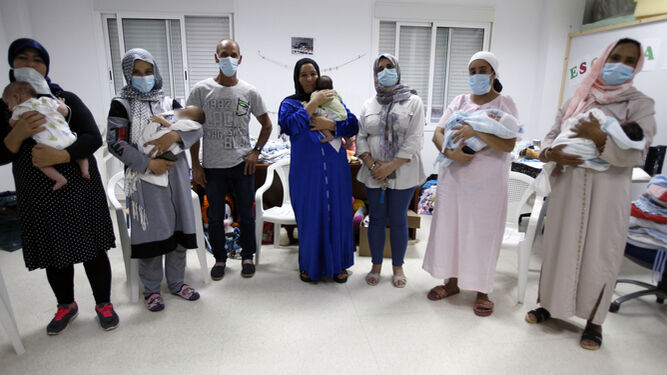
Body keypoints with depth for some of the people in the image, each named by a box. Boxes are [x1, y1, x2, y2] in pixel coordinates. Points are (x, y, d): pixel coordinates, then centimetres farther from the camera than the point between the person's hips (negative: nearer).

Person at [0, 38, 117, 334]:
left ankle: (104, 304, 24)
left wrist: (59, 156, -25)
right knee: (54, 254, 14)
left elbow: (94, 138, -10)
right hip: (37, 195, 2)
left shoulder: (66, 99, 1)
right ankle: (66, 306, 37)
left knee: (92, 248, 5)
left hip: (80, 188, -2)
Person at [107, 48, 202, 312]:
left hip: (175, 174, 3)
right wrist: (148, 164, -15)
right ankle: (151, 289, 19)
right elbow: (115, 142, -7)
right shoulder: (122, 104, 0)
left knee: (179, 227, 8)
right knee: (150, 231, 2)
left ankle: (176, 282, 24)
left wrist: (174, 135, -17)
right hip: (144, 177, -3)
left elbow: (196, 128, 3)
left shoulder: (169, 102, 9)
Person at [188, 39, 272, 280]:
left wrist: (256, 151, -1)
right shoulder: (201, 90, -3)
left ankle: (247, 256, 28)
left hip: (242, 164, 0)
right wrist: (195, 165, -2)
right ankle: (220, 258, 29)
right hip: (212, 166, 0)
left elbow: (266, 125, 11)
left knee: (246, 214, 9)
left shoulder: (249, 92, 0)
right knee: (215, 216, 10)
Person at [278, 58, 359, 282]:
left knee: (337, 214, 6)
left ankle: (338, 264, 23)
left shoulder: (333, 99, 11)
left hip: (335, 169, 2)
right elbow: (289, 126, -16)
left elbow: (353, 126, 1)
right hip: (306, 171, -2)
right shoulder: (290, 103, 5)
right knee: (309, 216, 5)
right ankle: (309, 265, 23)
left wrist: (329, 124, -14)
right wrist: (313, 103, -14)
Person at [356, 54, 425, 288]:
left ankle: (398, 267, 21)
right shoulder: (369, 105, 10)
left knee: (398, 220, 4)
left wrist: (391, 166, -16)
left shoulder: (413, 102, 0)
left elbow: (414, 140, -9)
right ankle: (376, 265, 24)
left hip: (403, 172, -2)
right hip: (373, 173, 3)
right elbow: (361, 138, 5)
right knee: (376, 218, 9)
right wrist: (372, 165, -11)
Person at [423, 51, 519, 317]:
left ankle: (482, 290, 19)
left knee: (483, 233, 2)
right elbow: (438, 133, 2)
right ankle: (452, 281, 26)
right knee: (449, 227, 9)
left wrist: (477, 131, -25)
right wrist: (450, 152, -18)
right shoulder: (459, 101, 10)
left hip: (487, 182, -4)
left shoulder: (505, 104, -1)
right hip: (454, 177, 4)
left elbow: (508, 145, -13)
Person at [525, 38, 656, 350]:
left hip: (607, 189, -2)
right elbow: (552, 134, 10)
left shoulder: (639, 104, 0)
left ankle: (594, 321, 21)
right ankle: (550, 304, 28)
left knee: (599, 252, 3)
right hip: (568, 186, 3)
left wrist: (600, 138, -25)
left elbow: (636, 154, -10)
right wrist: (551, 153, -12)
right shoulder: (577, 100, 9)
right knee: (559, 245, 10)